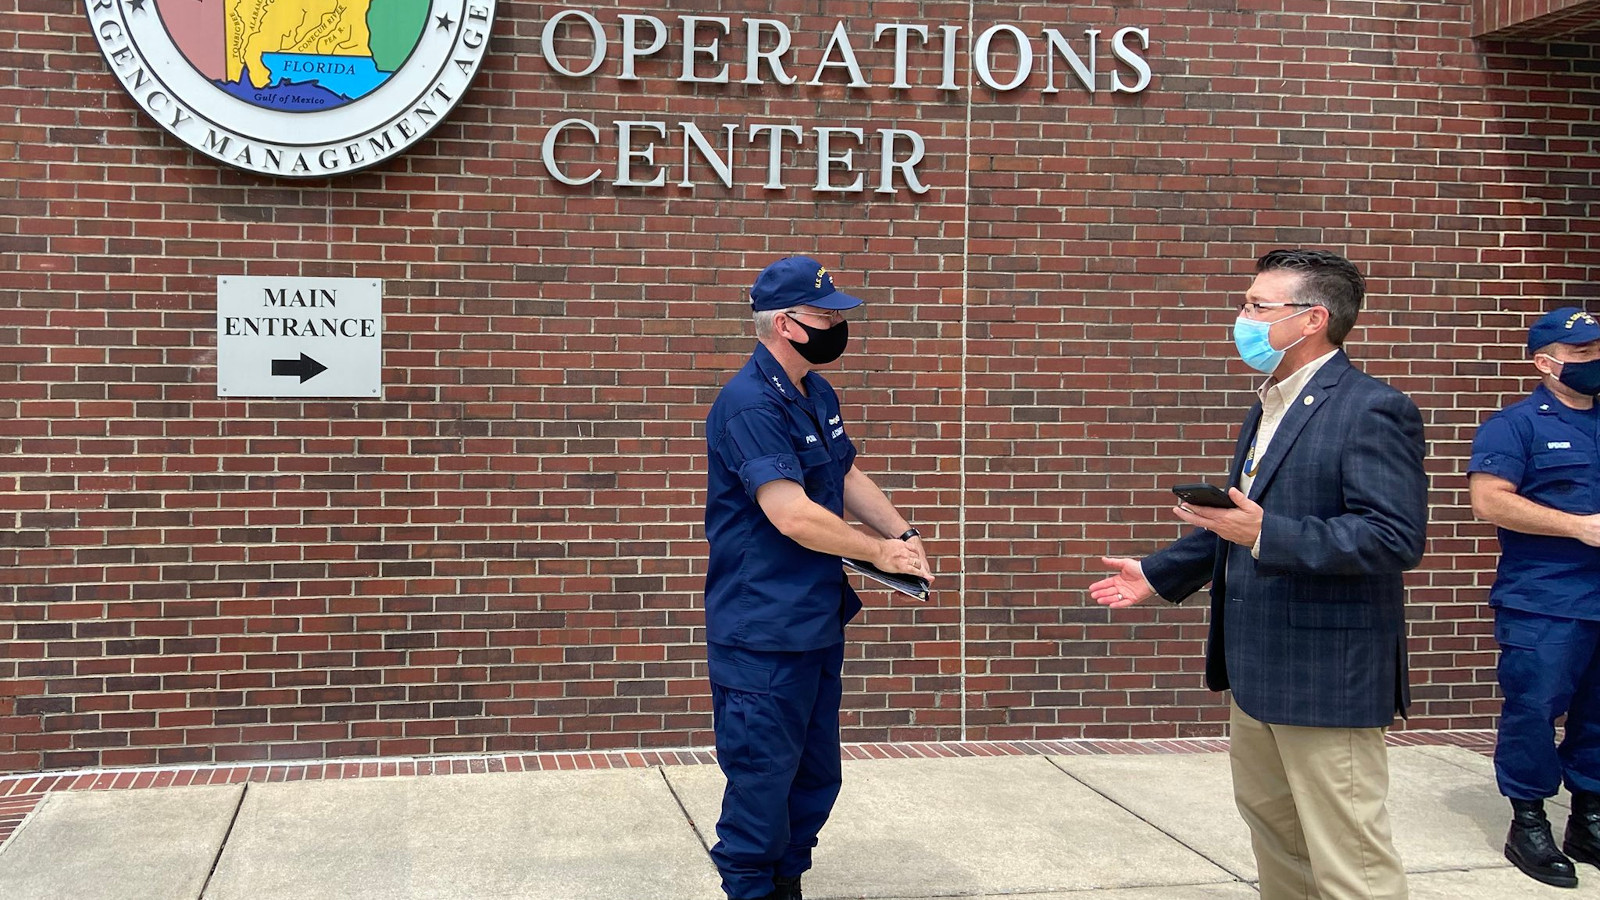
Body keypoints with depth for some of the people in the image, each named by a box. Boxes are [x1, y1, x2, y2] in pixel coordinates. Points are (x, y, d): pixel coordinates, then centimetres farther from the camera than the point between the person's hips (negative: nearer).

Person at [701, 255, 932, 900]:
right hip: (764, 635, -10)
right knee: (762, 781, 0)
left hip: (819, 623, 10)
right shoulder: (750, 405, -19)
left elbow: (847, 476, 20)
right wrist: (877, 552, -14)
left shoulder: (818, 395, 11)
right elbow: (792, 514, -25)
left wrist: (902, 534, 4)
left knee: (817, 776, 18)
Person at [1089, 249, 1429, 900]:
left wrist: (1267, 535, -31)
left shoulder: (1372, 410, -16)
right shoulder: (1268, 409, 15)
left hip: (1329, 675, -9)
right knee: (1270, 828, 20)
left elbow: (1395, 539, -24)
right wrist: (1159, 574, 23)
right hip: (1255, 669, 10)